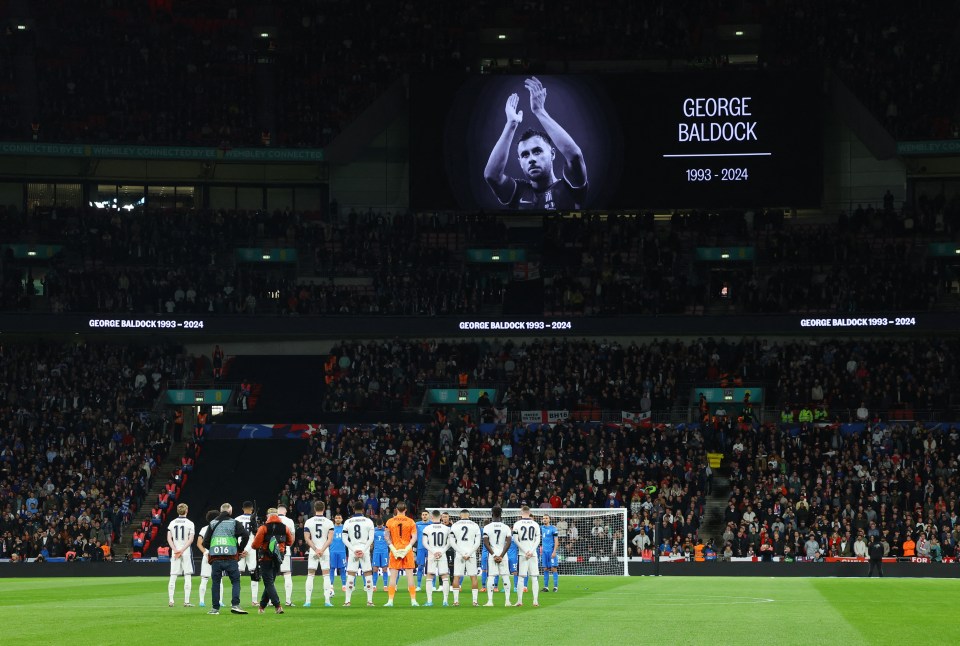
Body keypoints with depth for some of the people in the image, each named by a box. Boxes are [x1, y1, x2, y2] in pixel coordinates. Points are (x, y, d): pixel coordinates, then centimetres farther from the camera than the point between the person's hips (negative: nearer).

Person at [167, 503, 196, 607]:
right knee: (187, 577, 0)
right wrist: (181, 551, -12)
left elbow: (169, 538, -1)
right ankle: (186, 601, -5)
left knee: (173, 577, 5)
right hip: (186, 552, -3)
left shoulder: (172, 523, 7)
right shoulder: (190, 523, -3)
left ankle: (171, 600, -1)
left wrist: (175, 550, -8)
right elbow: (191, 539, -11)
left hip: (174, 552, 3)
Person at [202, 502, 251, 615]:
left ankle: (215, 608, 9)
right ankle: (235, 605, -12)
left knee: (216, 582, 9)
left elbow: (205, 543, 9)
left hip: (215, 559, 2)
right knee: (235, 581, 3)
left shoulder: (213, 523, 12)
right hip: (231, 558, -2)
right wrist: (240, 550, 5)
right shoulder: (234, 523, 4)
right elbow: (245, 535, -8)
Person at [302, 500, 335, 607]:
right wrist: (322, 550, -12)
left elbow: (307, 538, -6)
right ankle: (327, 601, -4)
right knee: (326, 575, 3)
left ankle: (308, 601, -3)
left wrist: (316, 549, -7)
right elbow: (330, 539, -9)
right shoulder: (329, 522, -1)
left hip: (312, 551, 0)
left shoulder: (308, 522, -1)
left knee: (310, 575, 4)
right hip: (325, 551, 0)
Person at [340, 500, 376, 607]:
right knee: (368, 574, 4)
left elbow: (345, 539, 0)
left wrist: (353, 549, -2)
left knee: (350, 575, 4)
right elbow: (371, 539, -6)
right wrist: (364, 550, -5)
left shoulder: (348, 522, 3)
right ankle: (370, 600, 1)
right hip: (364, 550, -1)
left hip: (352, 551, 1)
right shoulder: (368, 522, 0)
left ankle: (347, 600, 1)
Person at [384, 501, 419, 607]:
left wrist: (393, 548, -6)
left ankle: (390, 601, 0)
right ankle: (413, 600, 2)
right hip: (407, 551, 0)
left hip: (394, 550, 0)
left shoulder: (390, 522, 2)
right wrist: (407, 548, -8)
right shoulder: (411, 522, 0)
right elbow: (414, 537, -6)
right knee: (410, 575, 3)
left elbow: (387, 537, -3)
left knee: (393, 576, 3)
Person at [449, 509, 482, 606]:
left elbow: (452, 542, -3)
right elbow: (477, 543, -2)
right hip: (471, 554, 0)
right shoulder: (475, 526, 2)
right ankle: (475, 600, 0)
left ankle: (456, 601, 0)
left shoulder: (454, 526, 1)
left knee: (457, 577, 4)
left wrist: (461, 553, -6)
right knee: (473, 577, 4)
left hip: (458, 554, 0)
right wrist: (469, 554, -5)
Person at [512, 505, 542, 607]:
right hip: (533, 554, 2)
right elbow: (537, 540, 1)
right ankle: (535, 601, -2)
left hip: (522, 554, -2)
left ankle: (519, 601, 0)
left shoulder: (517, 524, -2)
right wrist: (531, 551, -6)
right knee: (534, 578, 3)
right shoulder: (535, 524, 5)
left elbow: (515, 540, -6)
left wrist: (525, 551, -7)